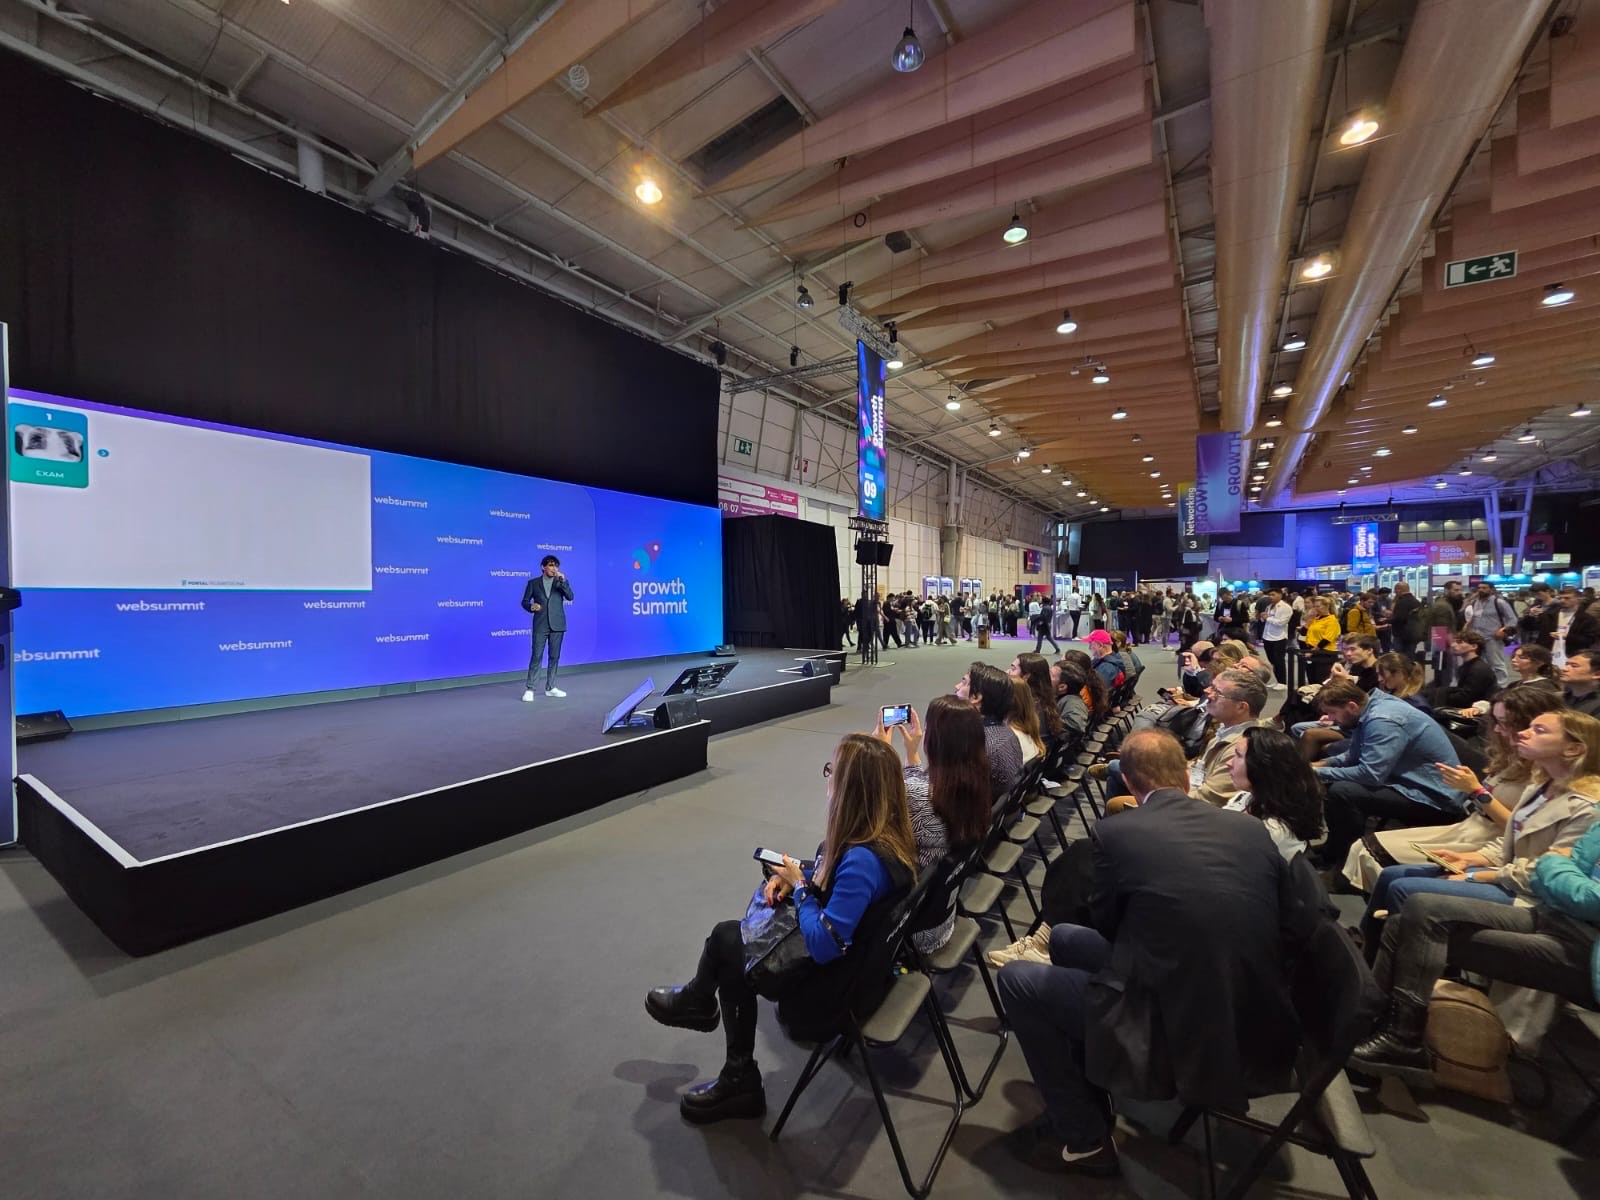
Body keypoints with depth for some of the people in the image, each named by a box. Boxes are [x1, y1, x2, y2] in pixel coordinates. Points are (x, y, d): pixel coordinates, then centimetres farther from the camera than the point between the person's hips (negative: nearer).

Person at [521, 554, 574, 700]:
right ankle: (529, 689, 3)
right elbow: (525, 601, 7)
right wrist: (531, 607, -14)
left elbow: (570, 597, -7)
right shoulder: (533, 583, 5)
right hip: (540, 625, -2)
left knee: (554, 657, 6)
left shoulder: (560, 582, 8)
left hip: (557, 625, 2)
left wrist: (563, 581, -19)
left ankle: (550, 688, 16)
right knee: (536, 657, -4)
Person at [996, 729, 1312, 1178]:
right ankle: (1086, 1099, 39)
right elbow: (1297, 928, 8)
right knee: (1064, 938, 20)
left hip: (1180, 1039, -6)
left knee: (1016, 979, 9)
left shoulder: (1117, 832, -15)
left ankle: (1084, 1139, 18)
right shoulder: (1251, 828, 0)